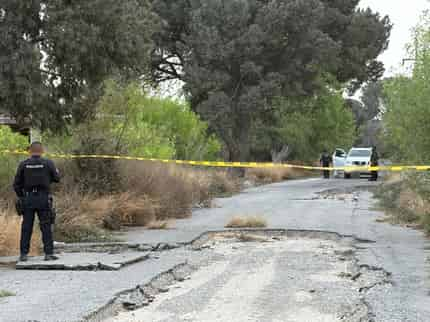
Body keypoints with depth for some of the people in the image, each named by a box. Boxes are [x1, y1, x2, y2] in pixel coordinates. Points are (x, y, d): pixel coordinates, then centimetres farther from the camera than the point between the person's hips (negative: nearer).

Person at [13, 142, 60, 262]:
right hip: (44, 198, -1)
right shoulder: (48, 163, -3)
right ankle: (49, 253, 0)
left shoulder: (23, 164, 0)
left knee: (26, 227, 6)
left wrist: (21, 196, 15)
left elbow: (17, 184, 1)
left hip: (28, 198, 1)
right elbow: (57, 179, 5)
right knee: (46, 227, 3)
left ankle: (24, 254, 6)